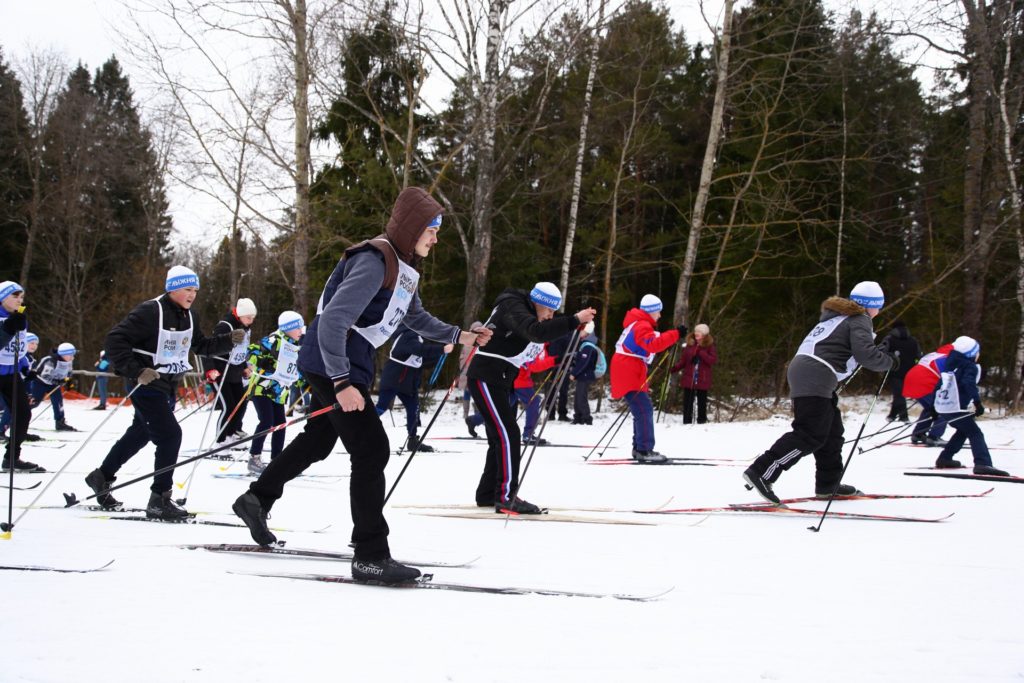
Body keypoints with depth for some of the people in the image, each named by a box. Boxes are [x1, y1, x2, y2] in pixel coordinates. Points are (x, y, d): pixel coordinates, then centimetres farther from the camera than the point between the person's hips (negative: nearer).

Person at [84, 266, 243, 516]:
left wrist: (229, 341, 0)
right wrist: (136, 371, -28)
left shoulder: (187, 315, 6)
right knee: (170, 435, -15)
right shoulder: (150, 312, -20)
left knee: (140, 434, 21)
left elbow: (200, 345, 16)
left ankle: (102, 476, 41)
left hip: (169, 386, 9)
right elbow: (114, 340, -21)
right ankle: (159, 500, -7)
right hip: (147, 384, -9)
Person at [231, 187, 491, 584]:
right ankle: (370, 557, -11)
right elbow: (333, 320, -30)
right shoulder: (373, 263, -22)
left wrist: (458, 336, 16)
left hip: (351, 366, 11)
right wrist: (341, 383, -35)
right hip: (333, 364, -11)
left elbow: (415, 318, 27)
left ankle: (257, 500, 40)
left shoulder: (403, 268, 10)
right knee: (371, 449, -12)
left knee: (318, 440, 25)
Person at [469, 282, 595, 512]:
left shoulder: (534, 314, 15)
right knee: (508, 434, -15)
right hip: (485, 378, -10)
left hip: (500, 381, 10)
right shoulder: (513, 307, -17)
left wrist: (580, 327, -4)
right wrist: (574, 321, -37)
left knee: (500, 438, 14)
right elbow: (536, 332, -34)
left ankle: (487, 494, 23)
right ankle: (506, 496, -16)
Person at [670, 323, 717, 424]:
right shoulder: (689, 345, 5)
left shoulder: (709, 346, -1)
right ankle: (687, 422, 8)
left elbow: (713, 360, -12)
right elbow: (683, 361, 6)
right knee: (687, 402, 2)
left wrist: (701, 352, -19)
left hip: (702, 380, -2)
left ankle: (701, 421, 14)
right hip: (688, 379, 2)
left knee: (702, 402, 6)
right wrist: (675, 368, -10)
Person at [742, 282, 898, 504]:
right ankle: (761, 472, -22)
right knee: (811, 435, -15)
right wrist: (889, 361, 3)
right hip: (816, 376, -10)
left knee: (832, 431, 17)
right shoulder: (859, 320, -1)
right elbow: (866, 353, -14)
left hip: (802, 369, 10)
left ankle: (828, 484, 23)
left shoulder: (836, 315, 27)